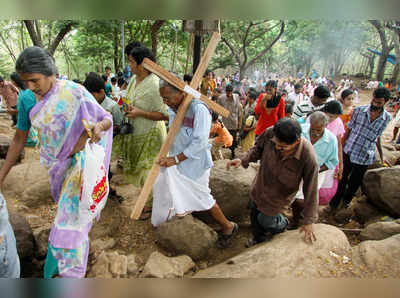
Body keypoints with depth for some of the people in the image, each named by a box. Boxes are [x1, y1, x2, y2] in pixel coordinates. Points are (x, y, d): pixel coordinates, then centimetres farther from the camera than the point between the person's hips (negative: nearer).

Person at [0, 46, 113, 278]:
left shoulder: (74, 92, -18)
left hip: (79, 161, -5)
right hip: (55, 165, 6)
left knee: (72, 214, -3)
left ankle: (71, 271, 15)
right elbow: (19, 139, 6)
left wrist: (99, 126, -37)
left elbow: (107, 118, -12)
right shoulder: (28, 101, -3)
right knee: (67, 205, 23)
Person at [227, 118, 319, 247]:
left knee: (265, 220, 17)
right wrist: (243, 160, -24)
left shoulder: (308, 158, -36)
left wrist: (308, 222, -14)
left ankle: (282, 225, 54)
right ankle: (259, 238, 57)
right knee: (254, 215, 24)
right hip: (260, 186, 4)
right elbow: (258, 148, -5)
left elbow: (311, 191, -23)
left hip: (279, 196, -4)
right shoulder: (270, 133, -29)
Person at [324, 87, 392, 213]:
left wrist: (381, 155, 15)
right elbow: (348, 130, 0)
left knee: (355, 182, 15)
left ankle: (346, 199, 43)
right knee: (342, 179, 9)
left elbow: (377, 136, 11)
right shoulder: (359, 110, -7)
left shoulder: (387, 118, -3)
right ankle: (334, 204, 25)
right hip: (349, 152, -1)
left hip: (365, 157, 1)